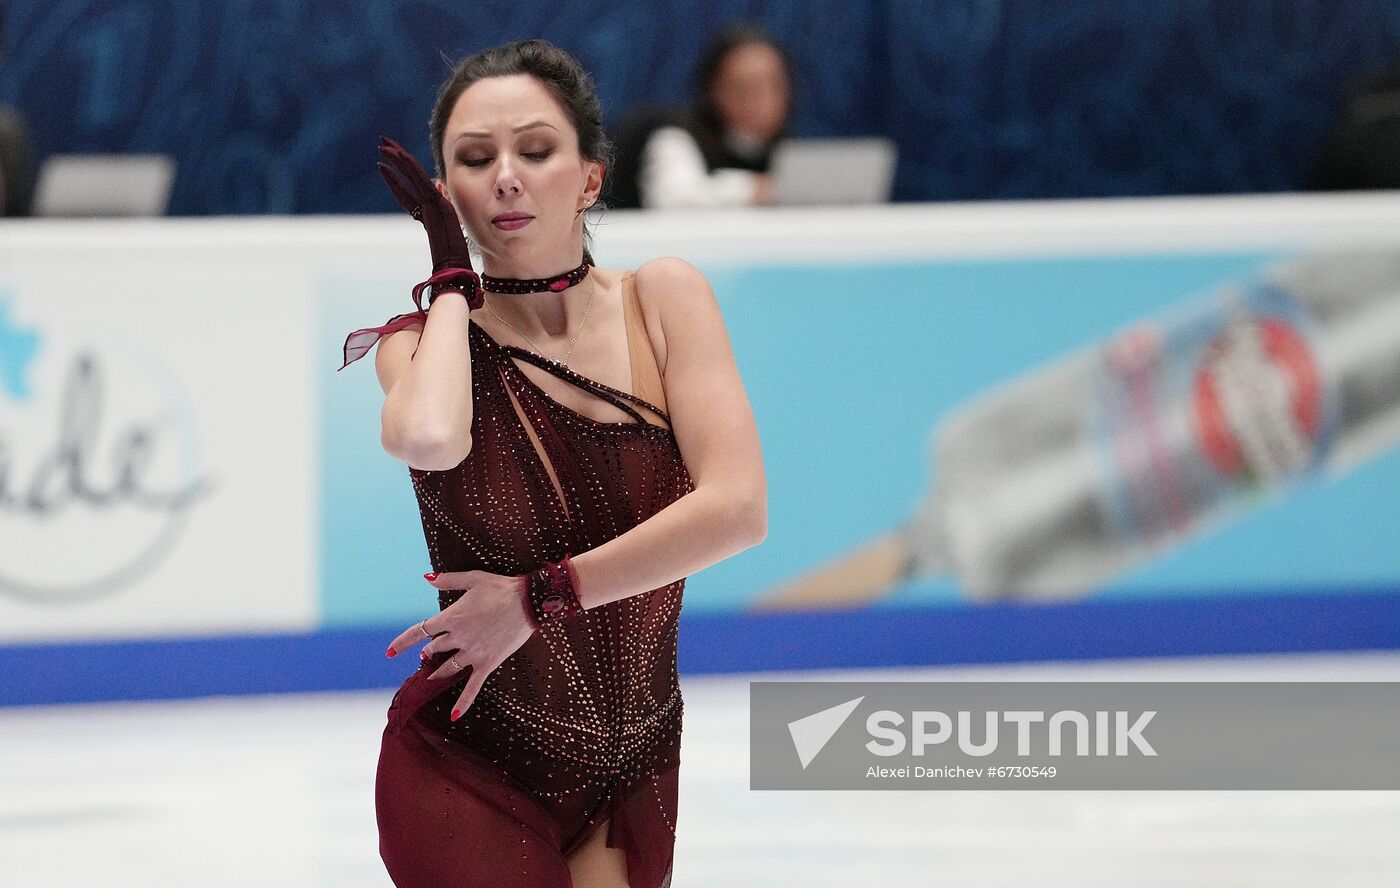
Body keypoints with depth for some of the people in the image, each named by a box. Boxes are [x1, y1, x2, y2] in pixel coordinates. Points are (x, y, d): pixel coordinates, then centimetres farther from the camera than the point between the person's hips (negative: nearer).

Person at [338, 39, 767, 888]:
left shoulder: (664, 298, -3)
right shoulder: (427, 337, -6)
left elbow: (739, 507, -15)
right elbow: (429, 438, -32)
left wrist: (536, 598, -15)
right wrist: (453, 279, -14)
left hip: (635, 775, 2)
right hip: (469, 775, -2)